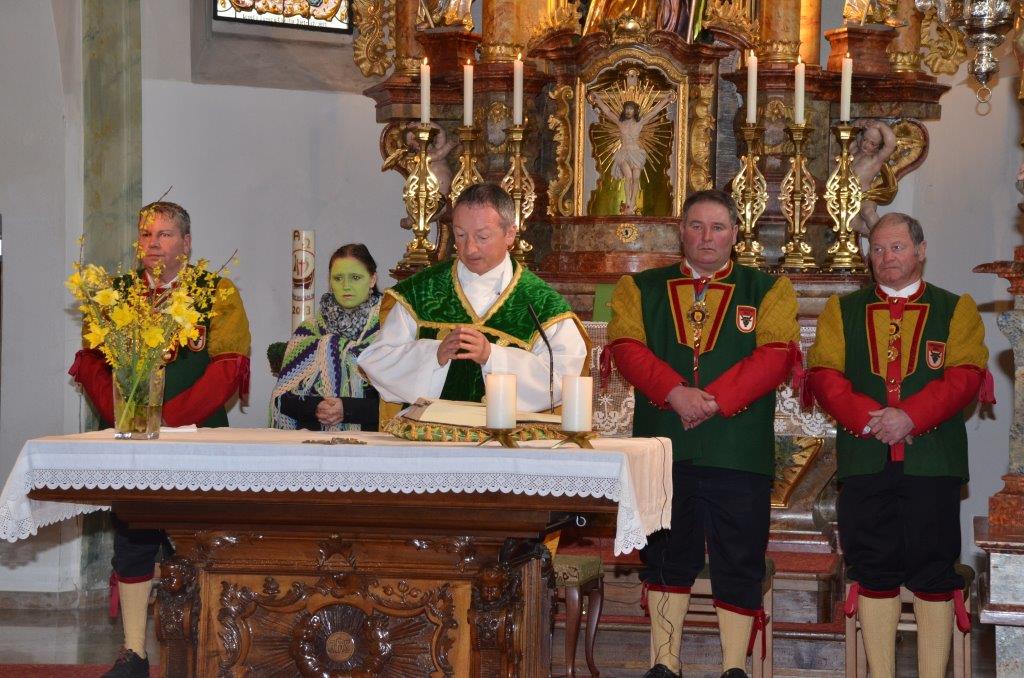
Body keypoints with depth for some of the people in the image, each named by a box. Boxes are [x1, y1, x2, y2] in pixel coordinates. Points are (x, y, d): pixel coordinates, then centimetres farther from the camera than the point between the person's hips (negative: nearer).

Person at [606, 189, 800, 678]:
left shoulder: (769, 291, 8)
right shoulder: (641, 289, 13)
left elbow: (774, 354, -6)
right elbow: (627, 346, -2)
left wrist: (714, 400, -18)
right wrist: (675, 393, -18)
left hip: (739, 449, -1)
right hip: (663, 448, 1)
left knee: (739, 561, 1)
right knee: (666, 558, 7)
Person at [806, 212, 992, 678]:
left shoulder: (956, 309, 9)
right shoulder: (842, 311, 14)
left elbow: (965, 375, -4)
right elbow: (823, 374, 3)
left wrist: (910, 417, -17)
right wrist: (866, 417, -13)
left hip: (932, 459, -1)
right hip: (864, 459, 1)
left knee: (933, 570, -1)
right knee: (874, 569, 3)